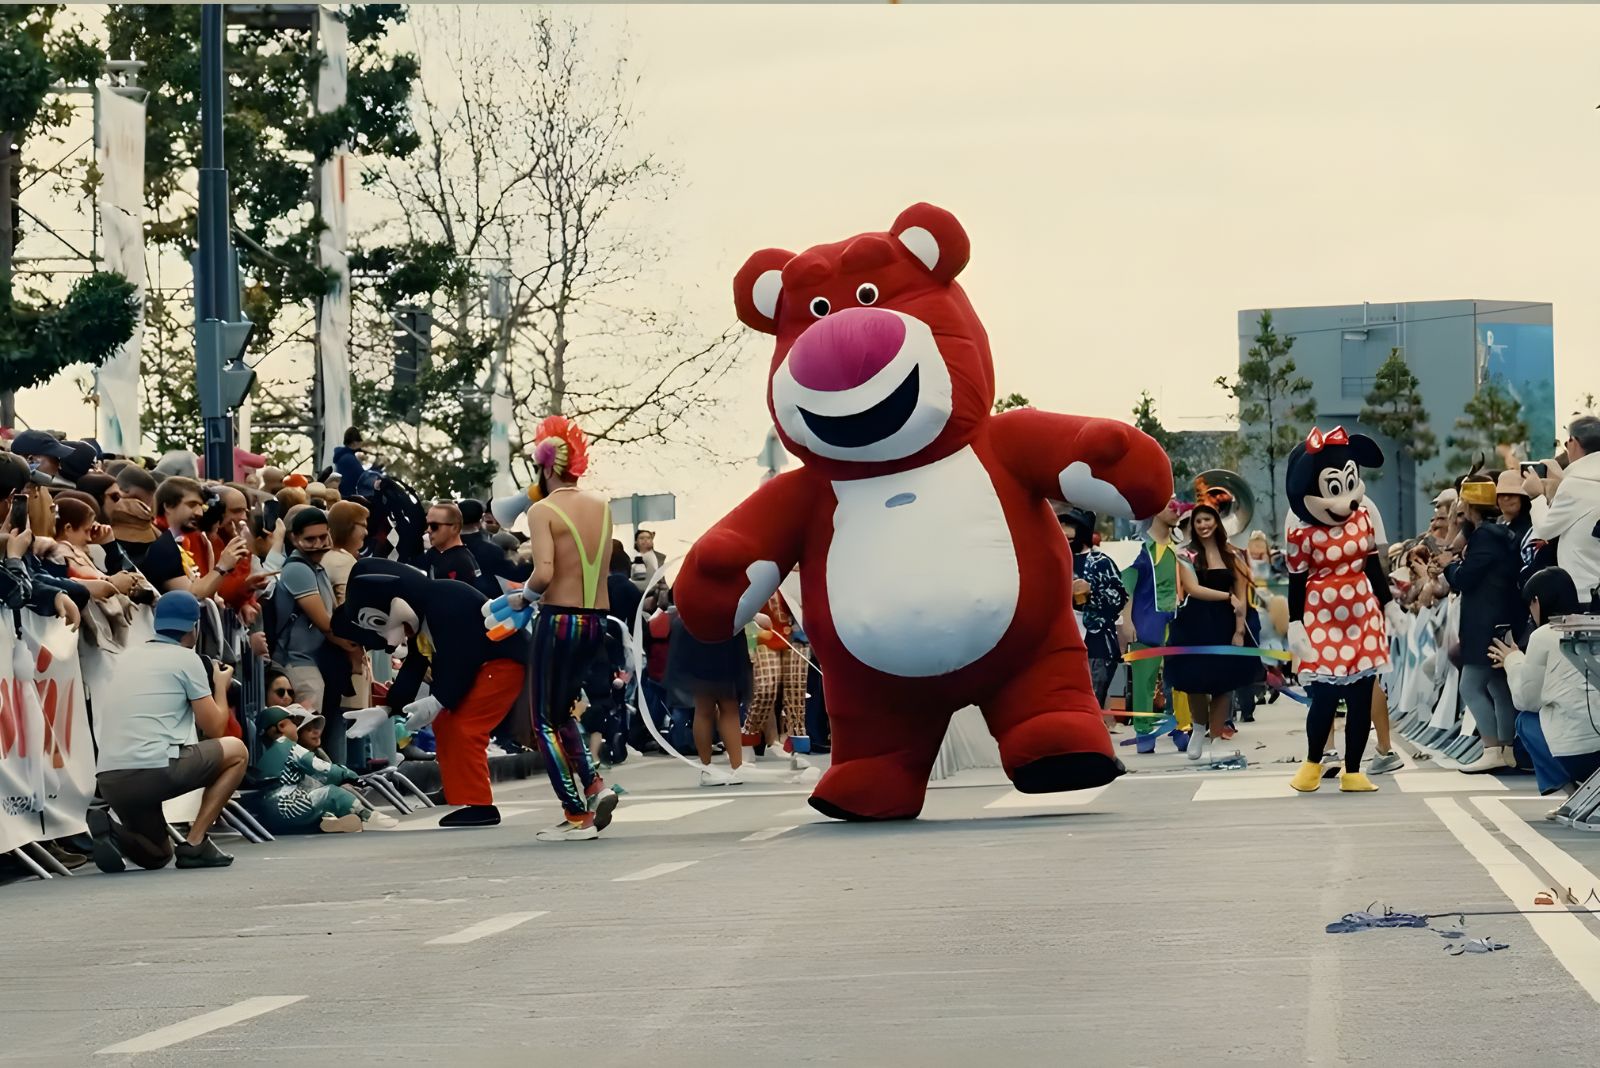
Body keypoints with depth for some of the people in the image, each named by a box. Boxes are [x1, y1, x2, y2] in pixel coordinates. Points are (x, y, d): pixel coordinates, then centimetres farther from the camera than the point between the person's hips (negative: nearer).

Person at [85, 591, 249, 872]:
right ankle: (195, 844, 5)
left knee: (157, 855, 30)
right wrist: (220, 686, 24)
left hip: (108, 780, 7)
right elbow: (214, 729, 5)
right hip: (154, 771, -7)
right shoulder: (186, 659, 2)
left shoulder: (131, 660, 22)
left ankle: (112, 831, -4)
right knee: (237, 751, 17)